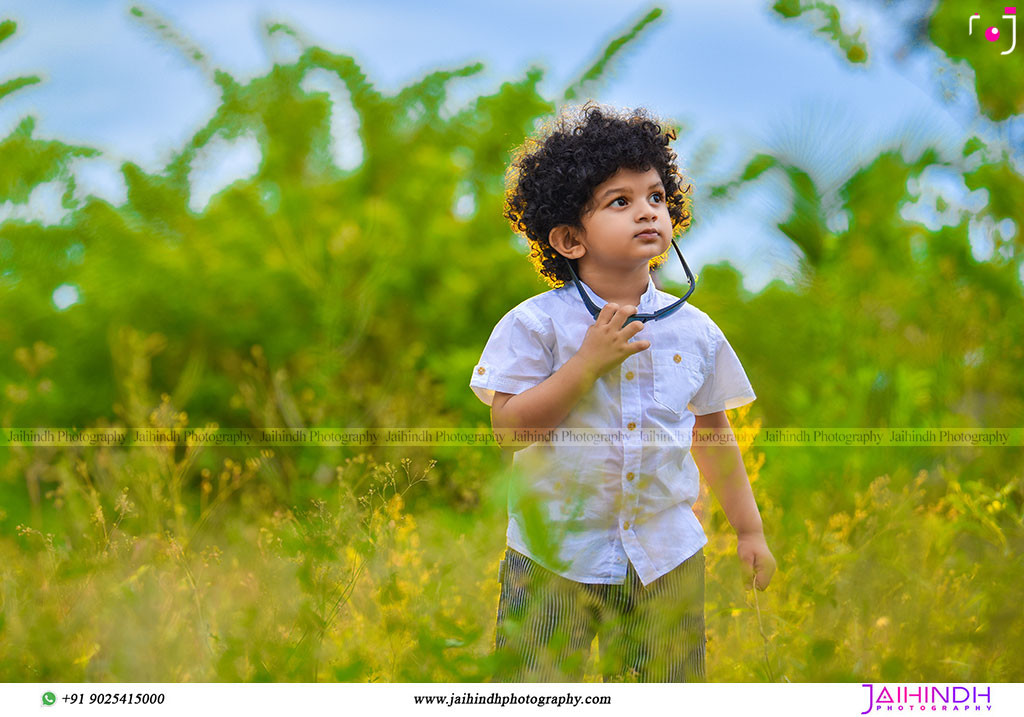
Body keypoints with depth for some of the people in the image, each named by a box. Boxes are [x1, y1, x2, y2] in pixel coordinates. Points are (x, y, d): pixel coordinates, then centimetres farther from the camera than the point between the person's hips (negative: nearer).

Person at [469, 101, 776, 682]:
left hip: (666, 559, 3)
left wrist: (750, 529, 14)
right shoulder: (535, 325, -9)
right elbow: (510, 429, -15)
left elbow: (713, 432, 13)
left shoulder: (694, 331, 3)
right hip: (556, 556, -3)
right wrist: (588, 362, -22)